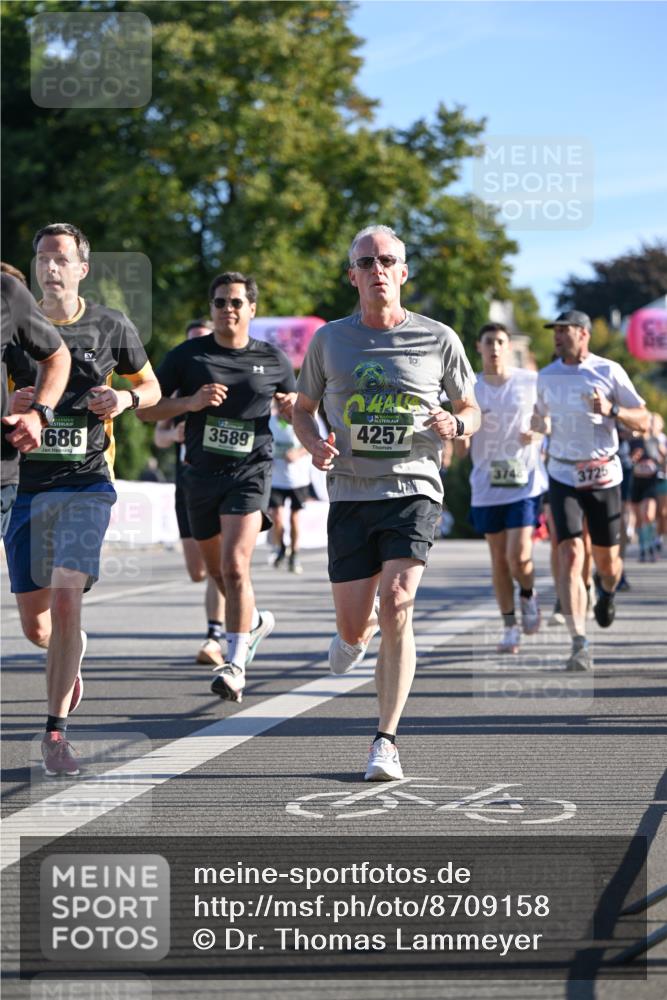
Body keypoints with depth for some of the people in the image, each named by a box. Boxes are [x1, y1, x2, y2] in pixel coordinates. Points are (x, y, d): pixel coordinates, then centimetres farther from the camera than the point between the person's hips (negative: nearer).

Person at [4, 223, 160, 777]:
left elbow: (151, 386, 16)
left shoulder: (111, 327, 2)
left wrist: (126, 399, -6)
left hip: (86, 484, -2)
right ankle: (73, 651, 43)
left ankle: (56, 731, -10)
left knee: (66, 601, -18)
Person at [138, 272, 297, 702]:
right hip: (202, 473, 3)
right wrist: (190, 402, -15)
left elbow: (296, 406, 20)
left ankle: (235, 663, -17)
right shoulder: (188, 355, 2)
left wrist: (292, 406, -4)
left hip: (250, 472, -3)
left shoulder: (273, 359, 4)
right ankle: (255, 621, 46)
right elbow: (148, 408, 2)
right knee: (218, 570, 16)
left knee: (235, 565, -19)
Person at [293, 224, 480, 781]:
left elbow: (471, 410, 14)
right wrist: (314, 443, -5)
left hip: (414, 491, -2)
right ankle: (359, 631, 42)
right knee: (355, 626, 1)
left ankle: (386, 741, -9)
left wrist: (455, 425, -10)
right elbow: (303, 410, 17)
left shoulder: (438, 339, 3)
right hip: (351, 495, 2)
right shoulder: (328, 341, 6)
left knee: (396, 609, -19)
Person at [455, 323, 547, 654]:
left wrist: (536, 434, -8)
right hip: (487, 485, 2)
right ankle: (509, 627, 19)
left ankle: (528, 595, 19)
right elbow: (461, 450, 4)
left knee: (519, 556, -13)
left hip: (524, 481, -2)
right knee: (499, 559, 7)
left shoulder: (531, 382, 0)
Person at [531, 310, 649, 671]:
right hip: (564, 477, 1)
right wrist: (538, 427, -1)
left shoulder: (609, 371, -3)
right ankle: (579, 645, -19)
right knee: (570, 556, -15)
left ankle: (606, 589, 46)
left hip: (604, 476, -1)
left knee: (606, 560, 7)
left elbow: (643, 421, -2)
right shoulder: (546, 377, 6)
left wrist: (612, 410, -20)